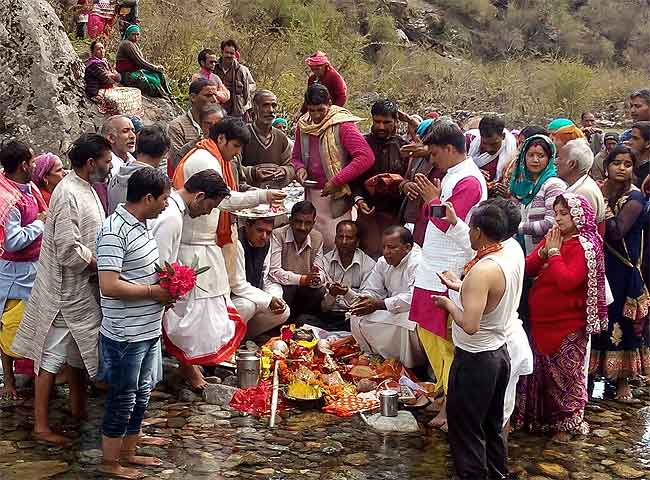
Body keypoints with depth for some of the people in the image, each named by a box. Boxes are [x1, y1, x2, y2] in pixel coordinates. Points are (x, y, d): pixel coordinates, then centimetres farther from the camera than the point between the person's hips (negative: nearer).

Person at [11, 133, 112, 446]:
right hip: (67, 290, -10)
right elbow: (69, 251, -27)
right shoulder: (68, 195, -23)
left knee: (77, 349, 21)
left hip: (83, 288, 10)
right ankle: (41, 425, 7)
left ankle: (78, 408, 36)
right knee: (53, 355, -1)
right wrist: (102, 263, -15)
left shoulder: (86, 188, 8)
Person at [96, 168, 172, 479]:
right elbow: (109, 286, -28)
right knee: (122, 400, 5)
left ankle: (128, 453, 35)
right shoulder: (114, 232, -21)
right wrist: (154, 292, -19)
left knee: (141, 395, 19)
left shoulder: (141, 225, 8)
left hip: (148, 330, 9)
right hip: (125, 335, -9)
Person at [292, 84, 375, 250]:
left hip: (337, 197, -6)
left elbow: (366, 157, -20)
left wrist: (337, 181, -20)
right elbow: (296, 157, 22)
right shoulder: (303, 125, 8)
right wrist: (300, 168, -3)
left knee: (336, 245, -9)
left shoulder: (342, 125, -11)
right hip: (312, 195, 6)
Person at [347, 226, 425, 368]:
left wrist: (379, 305, -35)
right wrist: (348, 293, -17)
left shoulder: (418, 263, -21)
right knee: (357, 318, -6)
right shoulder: (383, 263, 6)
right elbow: (369, 293, 6)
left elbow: (413, 299, -33)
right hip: (393, 312, 8)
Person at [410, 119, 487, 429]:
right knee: (427, 332, 18)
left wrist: (433, 200, -8)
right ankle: (444, 387, 31)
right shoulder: (452, 175, 14)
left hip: (449, 274, -10)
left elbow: (448, 222, -22)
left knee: (446, 340, -3)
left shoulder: (468, 181, -16)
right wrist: (429, 198, 3)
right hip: (433, 270, 10)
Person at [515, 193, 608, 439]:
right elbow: (528, 269, 4)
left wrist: (554, 252, -19)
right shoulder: (552, 238, 7)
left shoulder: (585, 247, -15)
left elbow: (567, 281, -27)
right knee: (539, 370, 16)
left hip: (567, 325, -7)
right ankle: (541, 417, 32)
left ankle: (566, 422, 20)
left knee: (565, 373, 5)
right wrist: (543, 252, -11)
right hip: (540, 319, 7)